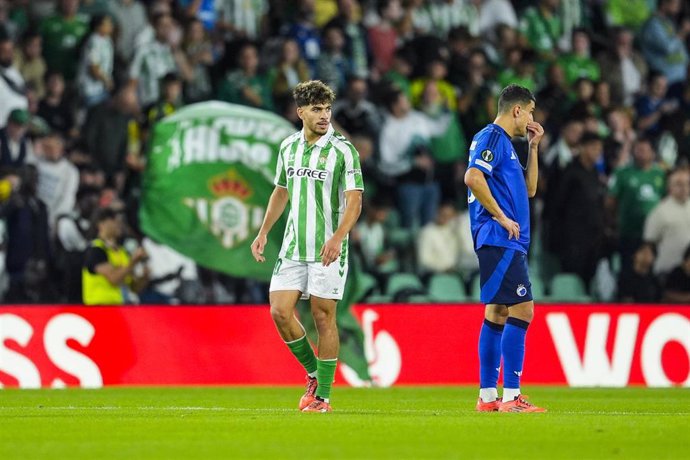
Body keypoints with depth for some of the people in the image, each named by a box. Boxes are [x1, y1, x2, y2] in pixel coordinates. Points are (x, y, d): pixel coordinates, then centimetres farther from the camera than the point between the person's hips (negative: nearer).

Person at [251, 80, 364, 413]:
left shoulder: (342, 150, -7)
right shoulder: (288, 147, 9)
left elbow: (354, 200, -13)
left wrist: (337, 237, -26)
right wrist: (263, 232, 18)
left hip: (328, 250, -5)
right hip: (293, 248, 5)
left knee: (323, 317, -3)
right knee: (280, 312, -4)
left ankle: (323, 396, 5)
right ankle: (314, 374, 17)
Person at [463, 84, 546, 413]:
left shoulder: (503, 142, 22)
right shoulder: (492, 138, -8)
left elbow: (529, 189, 27)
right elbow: (473, 177, -23)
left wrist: (533, 147, 21)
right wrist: (501, 216, -19)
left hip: (506, 243, 11)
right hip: (500, 240, -11)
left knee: (497, 313, 10)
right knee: (522, 310, -14)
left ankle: (487, 395, 11)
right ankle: (511, 396, -17)